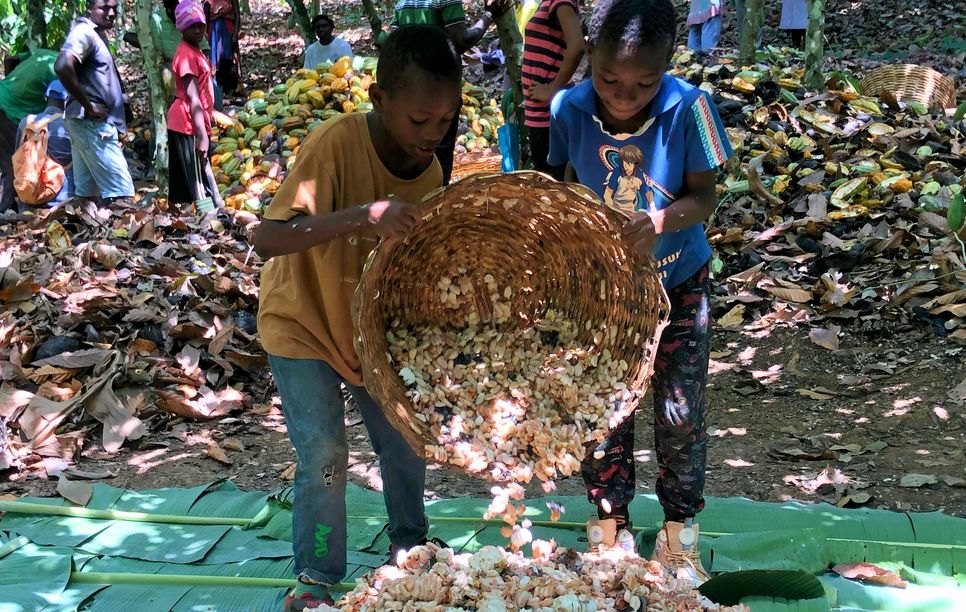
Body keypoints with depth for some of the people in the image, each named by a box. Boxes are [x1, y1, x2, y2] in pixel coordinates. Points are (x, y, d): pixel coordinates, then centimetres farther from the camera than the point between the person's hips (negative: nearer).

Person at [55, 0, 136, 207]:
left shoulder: (98, 35, 20)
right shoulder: (84, 32, -10)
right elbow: (63, 66, -27)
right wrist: (88, 106, -20)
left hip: (92, 122, 10)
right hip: (92, 122, -10)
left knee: (87, 192, 10)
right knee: (122, 194, -14)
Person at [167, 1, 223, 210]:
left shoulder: (194, 50, 15)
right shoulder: (187, 54, -14)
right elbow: (192, 98, -20)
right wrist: (202, 135, -24)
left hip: (183, 125, 10)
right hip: (189, 125, -10)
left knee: (185, 187, 13)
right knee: (202, 186, -11)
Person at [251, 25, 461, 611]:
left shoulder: (429, 169, -12)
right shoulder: (336, 143, -30)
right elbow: (267, 237, -39)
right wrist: (361, 214, -51)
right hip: (303, 323, -5)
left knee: (405, 438, 10)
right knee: (325, 457, -8)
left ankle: (409, 547, 36)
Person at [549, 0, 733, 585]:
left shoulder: (687, 107, -25)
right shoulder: (568, 110, -21)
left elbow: (703, 196, -18)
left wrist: (658, 222, -37)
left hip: (677, 282, -1)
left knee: (681, 414, 7)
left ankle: (680, 536, 31)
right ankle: (611, 531, 32)